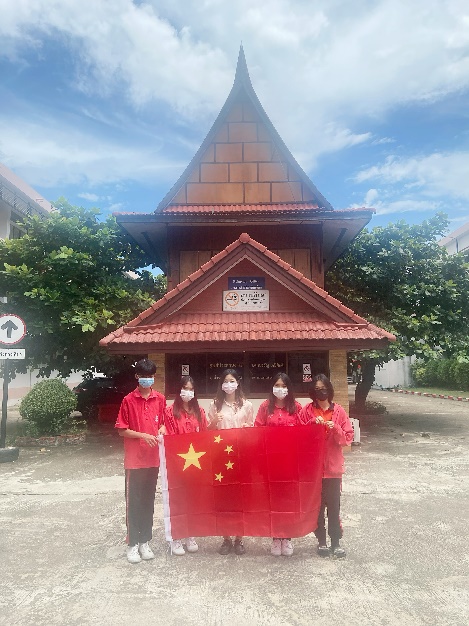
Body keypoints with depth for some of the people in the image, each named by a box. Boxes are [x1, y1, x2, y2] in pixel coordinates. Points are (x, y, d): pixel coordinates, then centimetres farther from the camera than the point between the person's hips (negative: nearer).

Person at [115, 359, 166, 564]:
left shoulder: (160, 399, 2)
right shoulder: (128, 400, -7)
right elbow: (122, 430, -5)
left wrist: (160, 432, -9)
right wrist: (143, 435, -17)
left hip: (153, 458, 3)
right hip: (134, 459, -3)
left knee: (148, 500, 12)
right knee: (133, 501, 5)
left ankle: (145, 541, 26)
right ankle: (132, 543, 19)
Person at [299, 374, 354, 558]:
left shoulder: (339, 411, -1)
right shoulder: (306, 411, -2)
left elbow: (348, 438, -2)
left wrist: (335, 429, -20)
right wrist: (312, 424, -20)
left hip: (333, 466, 0)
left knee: (334, 506, 5)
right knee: (316, 505, 10)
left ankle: (336, 542, 19)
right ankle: (321, 541, 25)